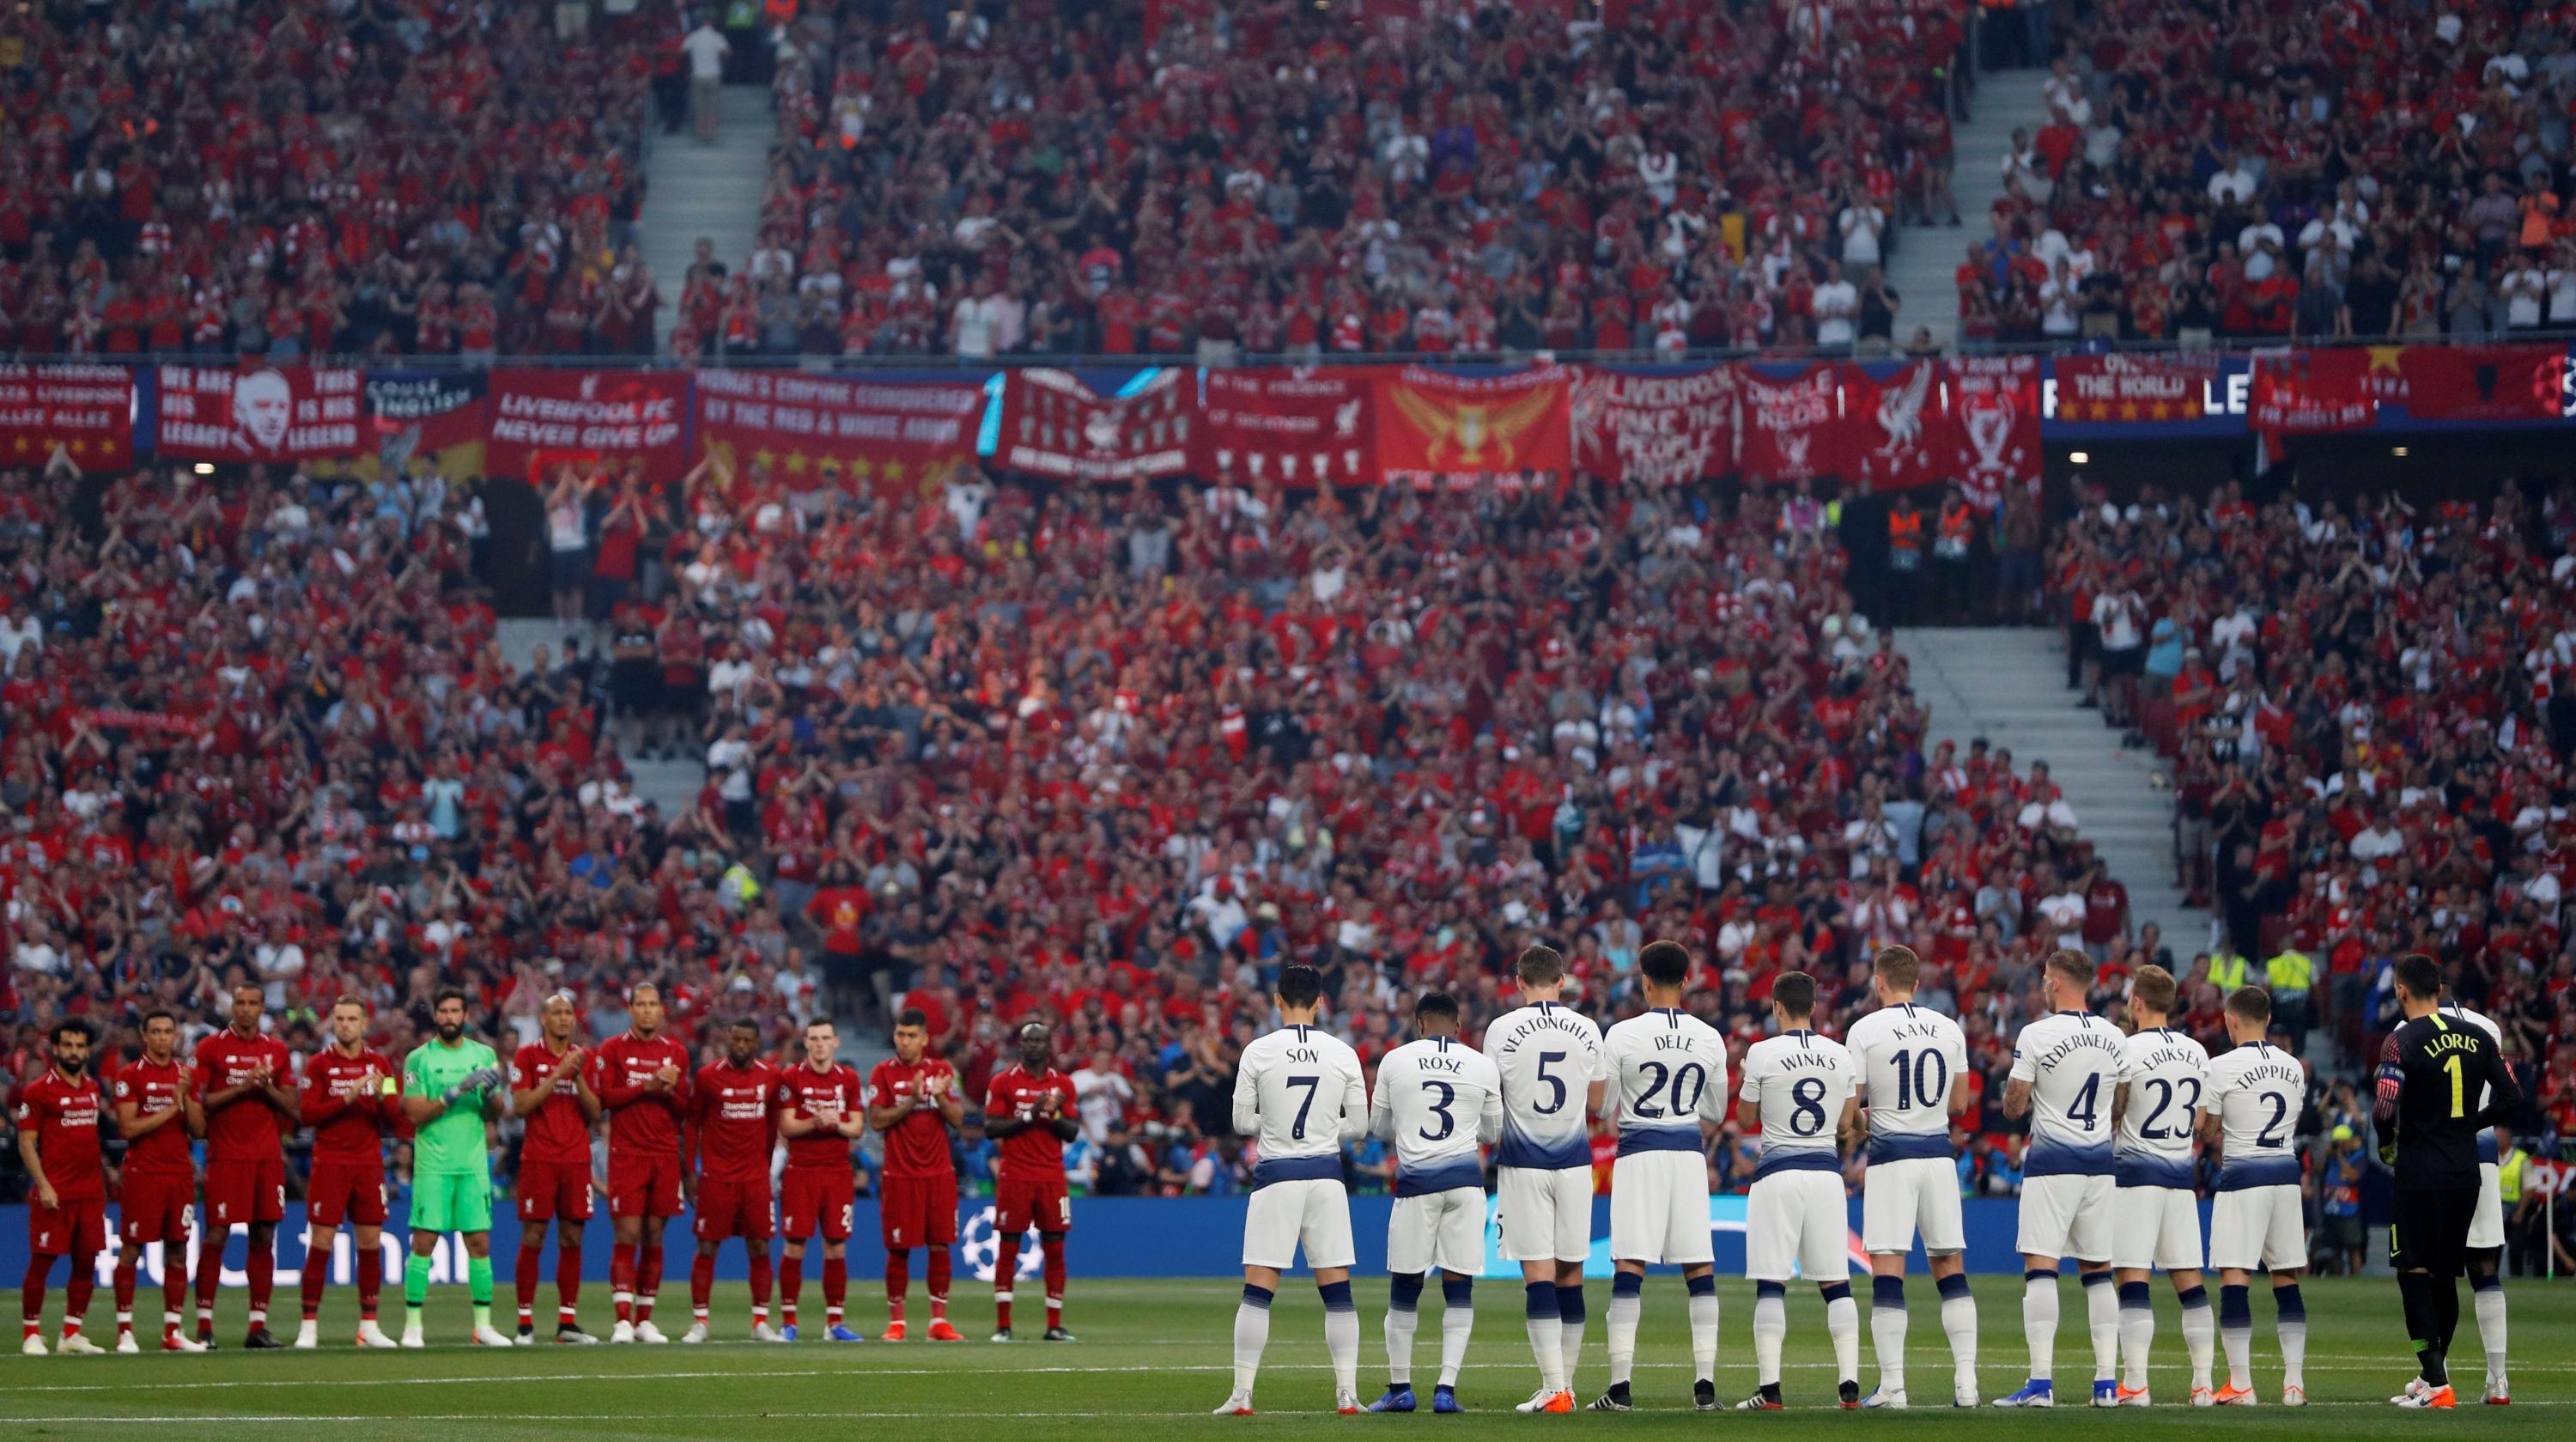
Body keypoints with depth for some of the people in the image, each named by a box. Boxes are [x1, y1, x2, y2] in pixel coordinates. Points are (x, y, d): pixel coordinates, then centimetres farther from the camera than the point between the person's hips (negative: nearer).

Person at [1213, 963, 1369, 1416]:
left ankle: (1242, 1393, -2)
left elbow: (1242, 1123, 1)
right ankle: (1347, 1392, 3)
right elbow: (1359, 1125, 6)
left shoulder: (1258, 1052, -5)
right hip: (1326, 1173, 2)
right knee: (1337, 1290, 6)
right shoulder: (1343, 1054, 1)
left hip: (1276, 1175, -2)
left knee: (1258, 1290, 1)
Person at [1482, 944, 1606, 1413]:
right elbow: (1596, 1103, 11)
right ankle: (1565, 1382, 18)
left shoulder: (1503, 1030, -8)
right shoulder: (1588, 1032, 1)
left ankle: (1554, 1388, -13)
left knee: (1538, 1276, -6)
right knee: (1571, 1276, 11)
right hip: (1573, 1163, 3)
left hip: (1523, 1163, -3)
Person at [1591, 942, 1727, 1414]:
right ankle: (1705, 1383, 2)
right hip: (1689, 1155, 3)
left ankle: (1620, 1386, -8)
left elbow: (1603, 1107, -2)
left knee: (1629, 1267, -4)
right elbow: (1716, 1115, 13)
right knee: (1699, 1268, 6)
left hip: (1639, 1153, -3)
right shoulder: (1709, 1039, 3)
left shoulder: (1622, 1035, -7)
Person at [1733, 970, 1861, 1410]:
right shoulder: (1841, 1057, 4)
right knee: (1835, 1283, 9)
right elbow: (1846, 1124, 10)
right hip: (1826, 1173, 3)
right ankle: (1849, 1384, 3)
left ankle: (1769, 1388, -8)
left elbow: (1745, 1118, 4)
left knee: (1771, 1284, -2)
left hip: (1778, 1173, -3)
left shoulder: (1763, 1053, -7)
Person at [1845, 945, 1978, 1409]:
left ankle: (1892, 1385, -8)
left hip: (1891, 1155, -4)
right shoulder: (1949, 1030, 7)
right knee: (1950, 1267, 8)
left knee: (1887, 1271, -4)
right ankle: (1966, 1381, 3)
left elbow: (1850, 1106, -5)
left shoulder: (1866, 1030, -6)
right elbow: (1959, 1103, 14)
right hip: (1939, 1153, 4)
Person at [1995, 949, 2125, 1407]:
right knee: (2098, 1271, 10)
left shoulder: (2036, 1036, -10)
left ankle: (2041, 1381, -12)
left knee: (2040, 1268, -5)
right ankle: (2107, 1381, 7)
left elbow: (2014, 1108, -6)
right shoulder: (2115, 1039, 6)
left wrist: (2018, 1093, 15)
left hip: (2052, 1162, -5)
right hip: (2101, 1160, 5)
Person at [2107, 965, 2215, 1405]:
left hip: (2135, 1170, -6)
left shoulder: (2129, 1051, -12)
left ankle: (2135, 1383, -11)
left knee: (2132, 1281, -6)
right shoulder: (2197, 1054, 7)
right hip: (2180, 1172, 6)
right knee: (2189, 1280, 9)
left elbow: (2108, 1116, -6)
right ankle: (2203, 1382, 8)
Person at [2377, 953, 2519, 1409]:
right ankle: (2433, 1371, 27)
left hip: (2418, 1171, -6)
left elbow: (2385, 1110, -19)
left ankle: (2436, 1384, -8)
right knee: (2446, 1275, 16)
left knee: (2414, 1273, -1)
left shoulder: (2402, 1042, -11)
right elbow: (2510, 1097, 8)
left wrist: (2386, 1145, 1)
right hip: (2465, 1171, 6)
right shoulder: (2477, 1038, 6)